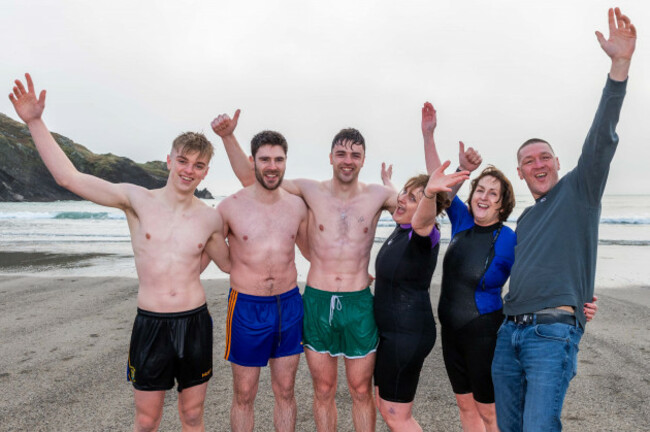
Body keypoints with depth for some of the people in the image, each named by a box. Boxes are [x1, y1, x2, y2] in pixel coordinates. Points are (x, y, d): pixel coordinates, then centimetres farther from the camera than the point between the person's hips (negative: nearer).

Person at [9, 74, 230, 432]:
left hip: (195, 323, 2)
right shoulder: (137, 200, -5)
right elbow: (68, 177, -7)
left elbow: (228, 263, 17)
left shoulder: (211, 218, 1)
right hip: (150, 324, -1)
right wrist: (35, 122, -9)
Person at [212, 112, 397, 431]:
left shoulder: (377, 195, -1)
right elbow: (250, 179, -1)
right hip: (316, 301, 0)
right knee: (323, 390, 15)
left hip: (359, 304, 0)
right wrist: (228, 137, -12)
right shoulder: (311, 191, -3)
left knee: (361, 391, 13)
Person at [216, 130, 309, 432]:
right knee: (244, 395, 11)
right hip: (247, 308, -2)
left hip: (289, 305, 3)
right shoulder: (230, 207, -8)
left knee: (285, 392, 16)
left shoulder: (297, 206, 2)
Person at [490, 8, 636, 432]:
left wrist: (620, 64, -21)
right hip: (510, 332, 7)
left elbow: (602, 138, -12)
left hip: (553, 334, -6)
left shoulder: (578, 190, 3)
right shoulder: (526, 218, 21)